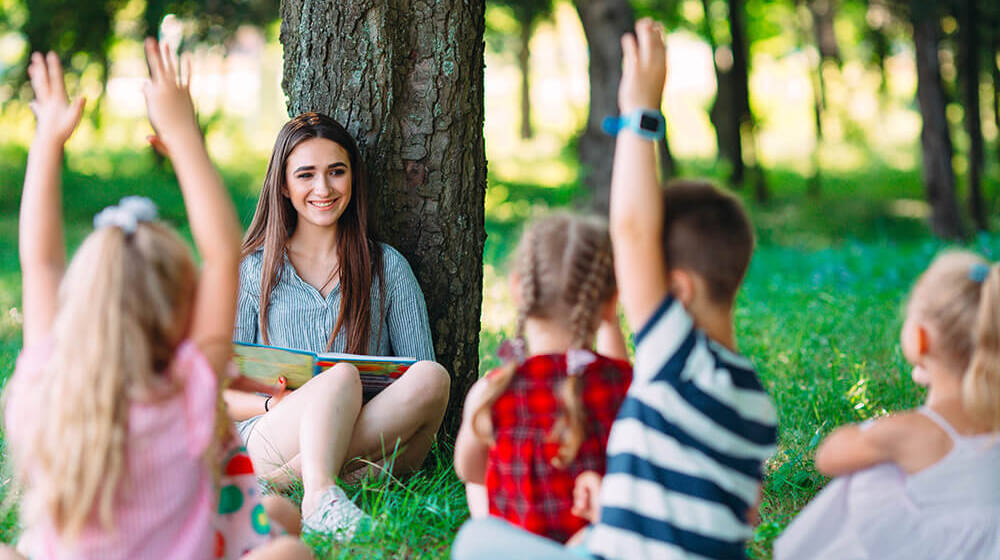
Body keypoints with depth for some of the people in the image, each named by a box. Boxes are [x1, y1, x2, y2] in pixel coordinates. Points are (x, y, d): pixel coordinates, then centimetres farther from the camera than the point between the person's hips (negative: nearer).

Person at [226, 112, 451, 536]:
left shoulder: (387, 268, 15)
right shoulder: (253, 271, 12)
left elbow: (417, 370, 11)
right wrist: (273, 405, -13)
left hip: (370, 436, 1)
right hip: (269, 441, -1)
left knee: (432, 377, -29)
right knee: (343, 375, -32)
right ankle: (319, 498, -55)